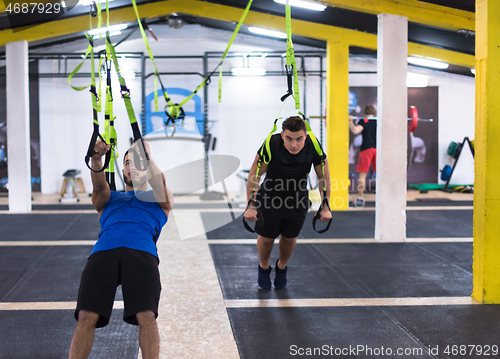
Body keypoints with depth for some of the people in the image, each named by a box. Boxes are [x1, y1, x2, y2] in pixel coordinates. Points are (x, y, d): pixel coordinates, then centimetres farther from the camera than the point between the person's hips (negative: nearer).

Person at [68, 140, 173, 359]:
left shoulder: (159, 200, 32)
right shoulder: (107, 199, 33)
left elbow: (159, 183, 7)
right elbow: (99, 185, 8)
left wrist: (147, 158, -13)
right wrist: (96, 159, -14)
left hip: (142, 252, -1)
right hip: (103, 252, 1)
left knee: (146, 316, -26)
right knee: (86, 316, -21)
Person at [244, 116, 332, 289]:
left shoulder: (313, 147, -26)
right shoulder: (271, 144, -31)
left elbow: (324, 177, -10)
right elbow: (255, 175, -20)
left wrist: (325, 207, -6)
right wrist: (250, 206, -18)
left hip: (298, 200, 2)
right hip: (270, 197, -2)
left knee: (289, 238, 16)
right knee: (266, 237, 12)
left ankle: (282, 267, 48)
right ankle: (264, 267, 44)